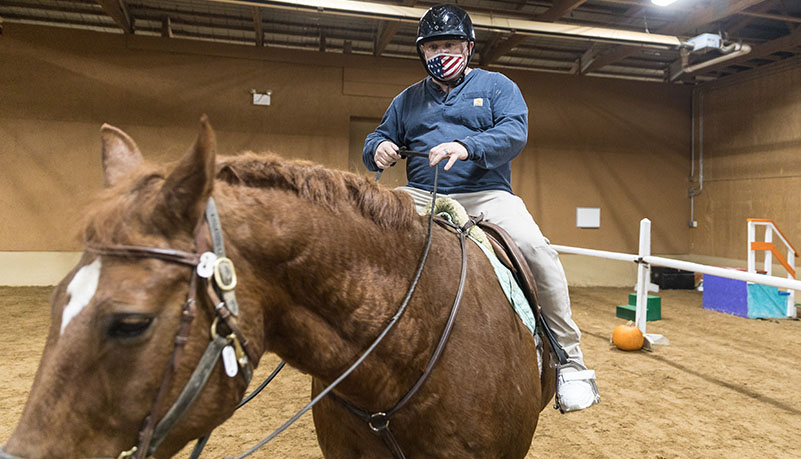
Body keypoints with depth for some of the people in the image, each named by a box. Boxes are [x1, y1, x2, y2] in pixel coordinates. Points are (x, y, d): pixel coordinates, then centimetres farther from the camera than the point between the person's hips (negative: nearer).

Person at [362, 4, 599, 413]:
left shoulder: (497, 86, 13)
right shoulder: (407, 99, 22)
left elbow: (514, 133, -5)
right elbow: (376, 141, 21)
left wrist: (467, 146, -25)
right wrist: (378, 150, -6)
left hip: (486, 195, -2)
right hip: (421, 198, 3)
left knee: (535, 248, -29)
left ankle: (569, 359, -14)